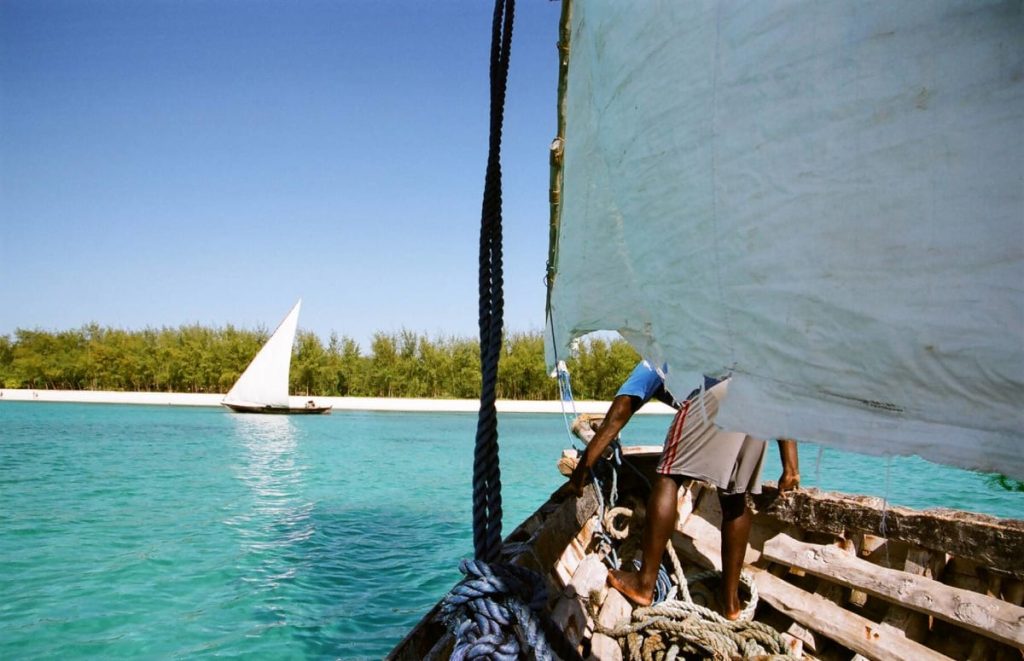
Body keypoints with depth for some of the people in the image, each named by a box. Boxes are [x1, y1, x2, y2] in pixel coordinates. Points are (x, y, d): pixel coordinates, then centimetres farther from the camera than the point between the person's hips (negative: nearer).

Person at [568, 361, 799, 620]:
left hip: (720, 389, -5)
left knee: (669, 477, 7)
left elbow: (619, 413, 16)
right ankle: (731, 598, 23)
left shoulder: (655, 364, 32)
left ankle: (645, 584, 9)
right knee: (736, 497, 16)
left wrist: (582, 467, 16)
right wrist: (790, 466, 24)